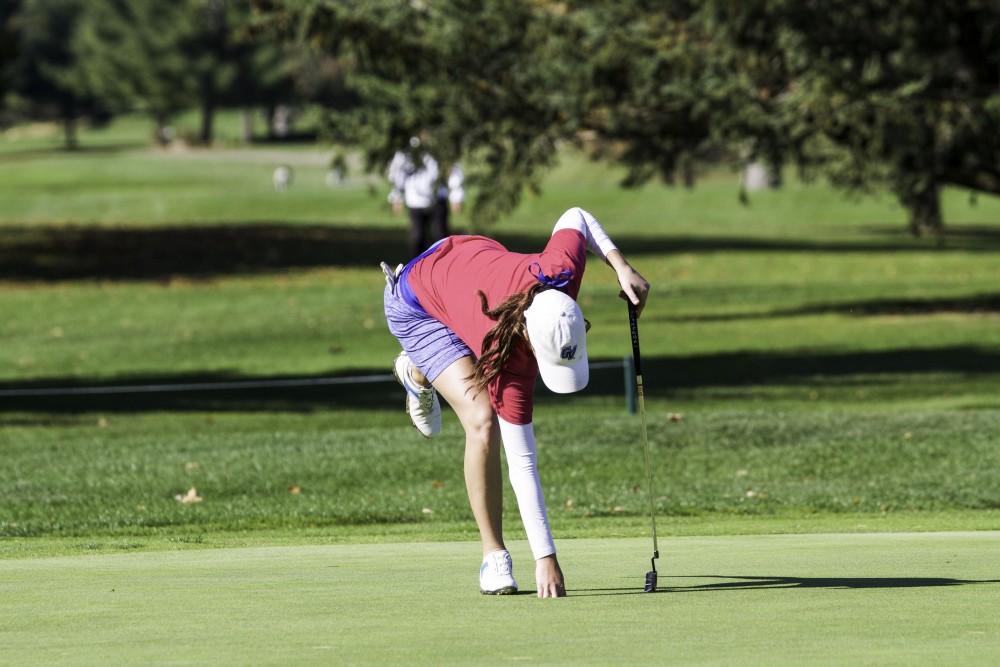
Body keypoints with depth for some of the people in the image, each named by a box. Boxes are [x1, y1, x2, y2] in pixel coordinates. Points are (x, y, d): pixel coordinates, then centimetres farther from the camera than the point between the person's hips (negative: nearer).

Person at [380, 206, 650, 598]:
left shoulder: (559, 271, -37)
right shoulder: (509, 366, -43)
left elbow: (575, 218, -14)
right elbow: (522, 463, -39)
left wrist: (621, 266, -21)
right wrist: (545, 558, -38)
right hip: (417, 308, -7)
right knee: (483, 421, -23)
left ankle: (418, 372, 60)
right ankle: (494, 558, -12)